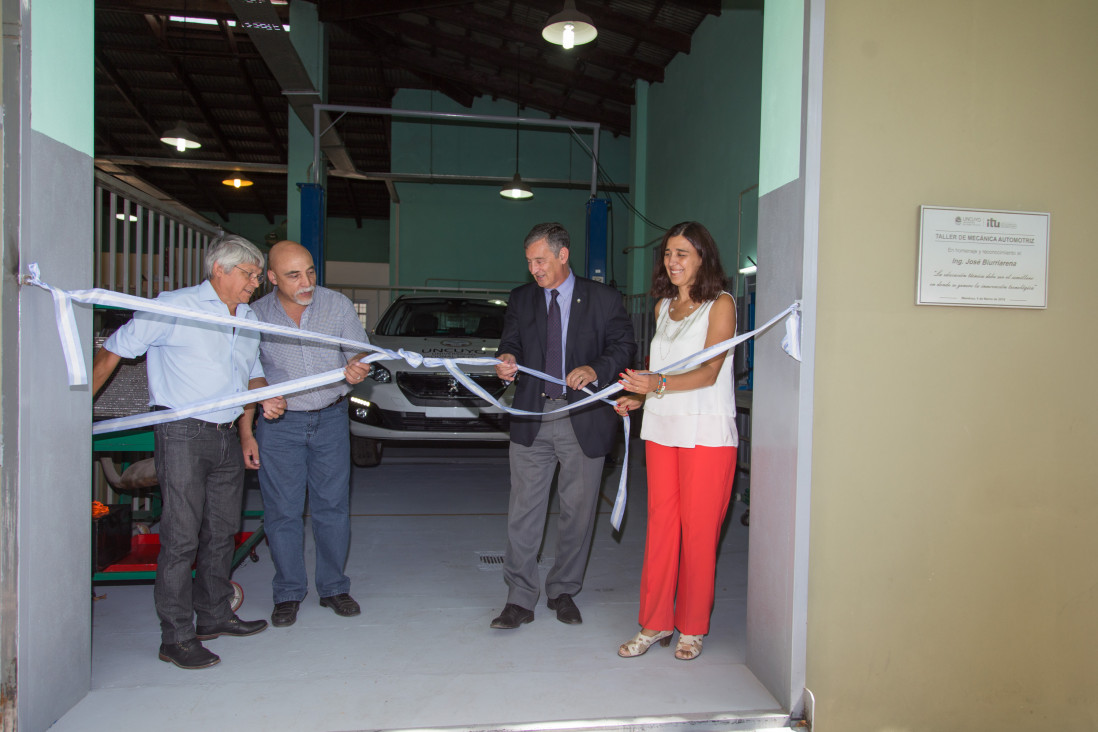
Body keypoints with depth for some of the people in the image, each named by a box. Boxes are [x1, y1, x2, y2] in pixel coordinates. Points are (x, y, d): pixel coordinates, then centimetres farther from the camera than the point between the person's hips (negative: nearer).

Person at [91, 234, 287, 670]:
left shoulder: (250, 320, 14)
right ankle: (176, 638, 6)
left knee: (221, 532, 14)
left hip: (227, 437, 7)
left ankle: (214, 616, 29)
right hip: (182, 436, -7)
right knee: (181, 538, -4)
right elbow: (113, 352, -3)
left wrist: (267, 397, 1)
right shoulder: (173, 307, -7)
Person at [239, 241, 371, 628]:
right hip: (278, 425, -1)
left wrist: (357, 367, -25)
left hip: (331, 419, 1)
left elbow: (360, 351, 0)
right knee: (283, 512, 3)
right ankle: (288, 594, 19)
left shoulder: (338, 305, -4)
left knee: (333, 506, 6)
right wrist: (246, 433, 0)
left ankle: (333, 587, 22)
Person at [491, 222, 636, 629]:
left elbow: (623, 345, 0)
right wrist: (507, 360, -14)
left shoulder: (603, 299, 3)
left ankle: (563, 591, 26)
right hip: (532, 417, 2)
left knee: (577, 511, 9)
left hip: (583, 419, -1)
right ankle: (520, 599, 12)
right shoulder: (520, 299, 11)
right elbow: (511, 342, 10)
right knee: (523, 512, 1)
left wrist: (595, 370, -19)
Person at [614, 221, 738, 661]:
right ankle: (655, 623, 19)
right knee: (660, 527, 8)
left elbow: (708, 372, -15)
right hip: (661, 430, 6)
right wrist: (639, 397, 6)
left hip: (706, 435, -5)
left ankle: (692, 628, 18)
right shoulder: (663, 306, 15)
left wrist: (659, 384, -29)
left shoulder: (720, 304, -4)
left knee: (699, 533, 2)